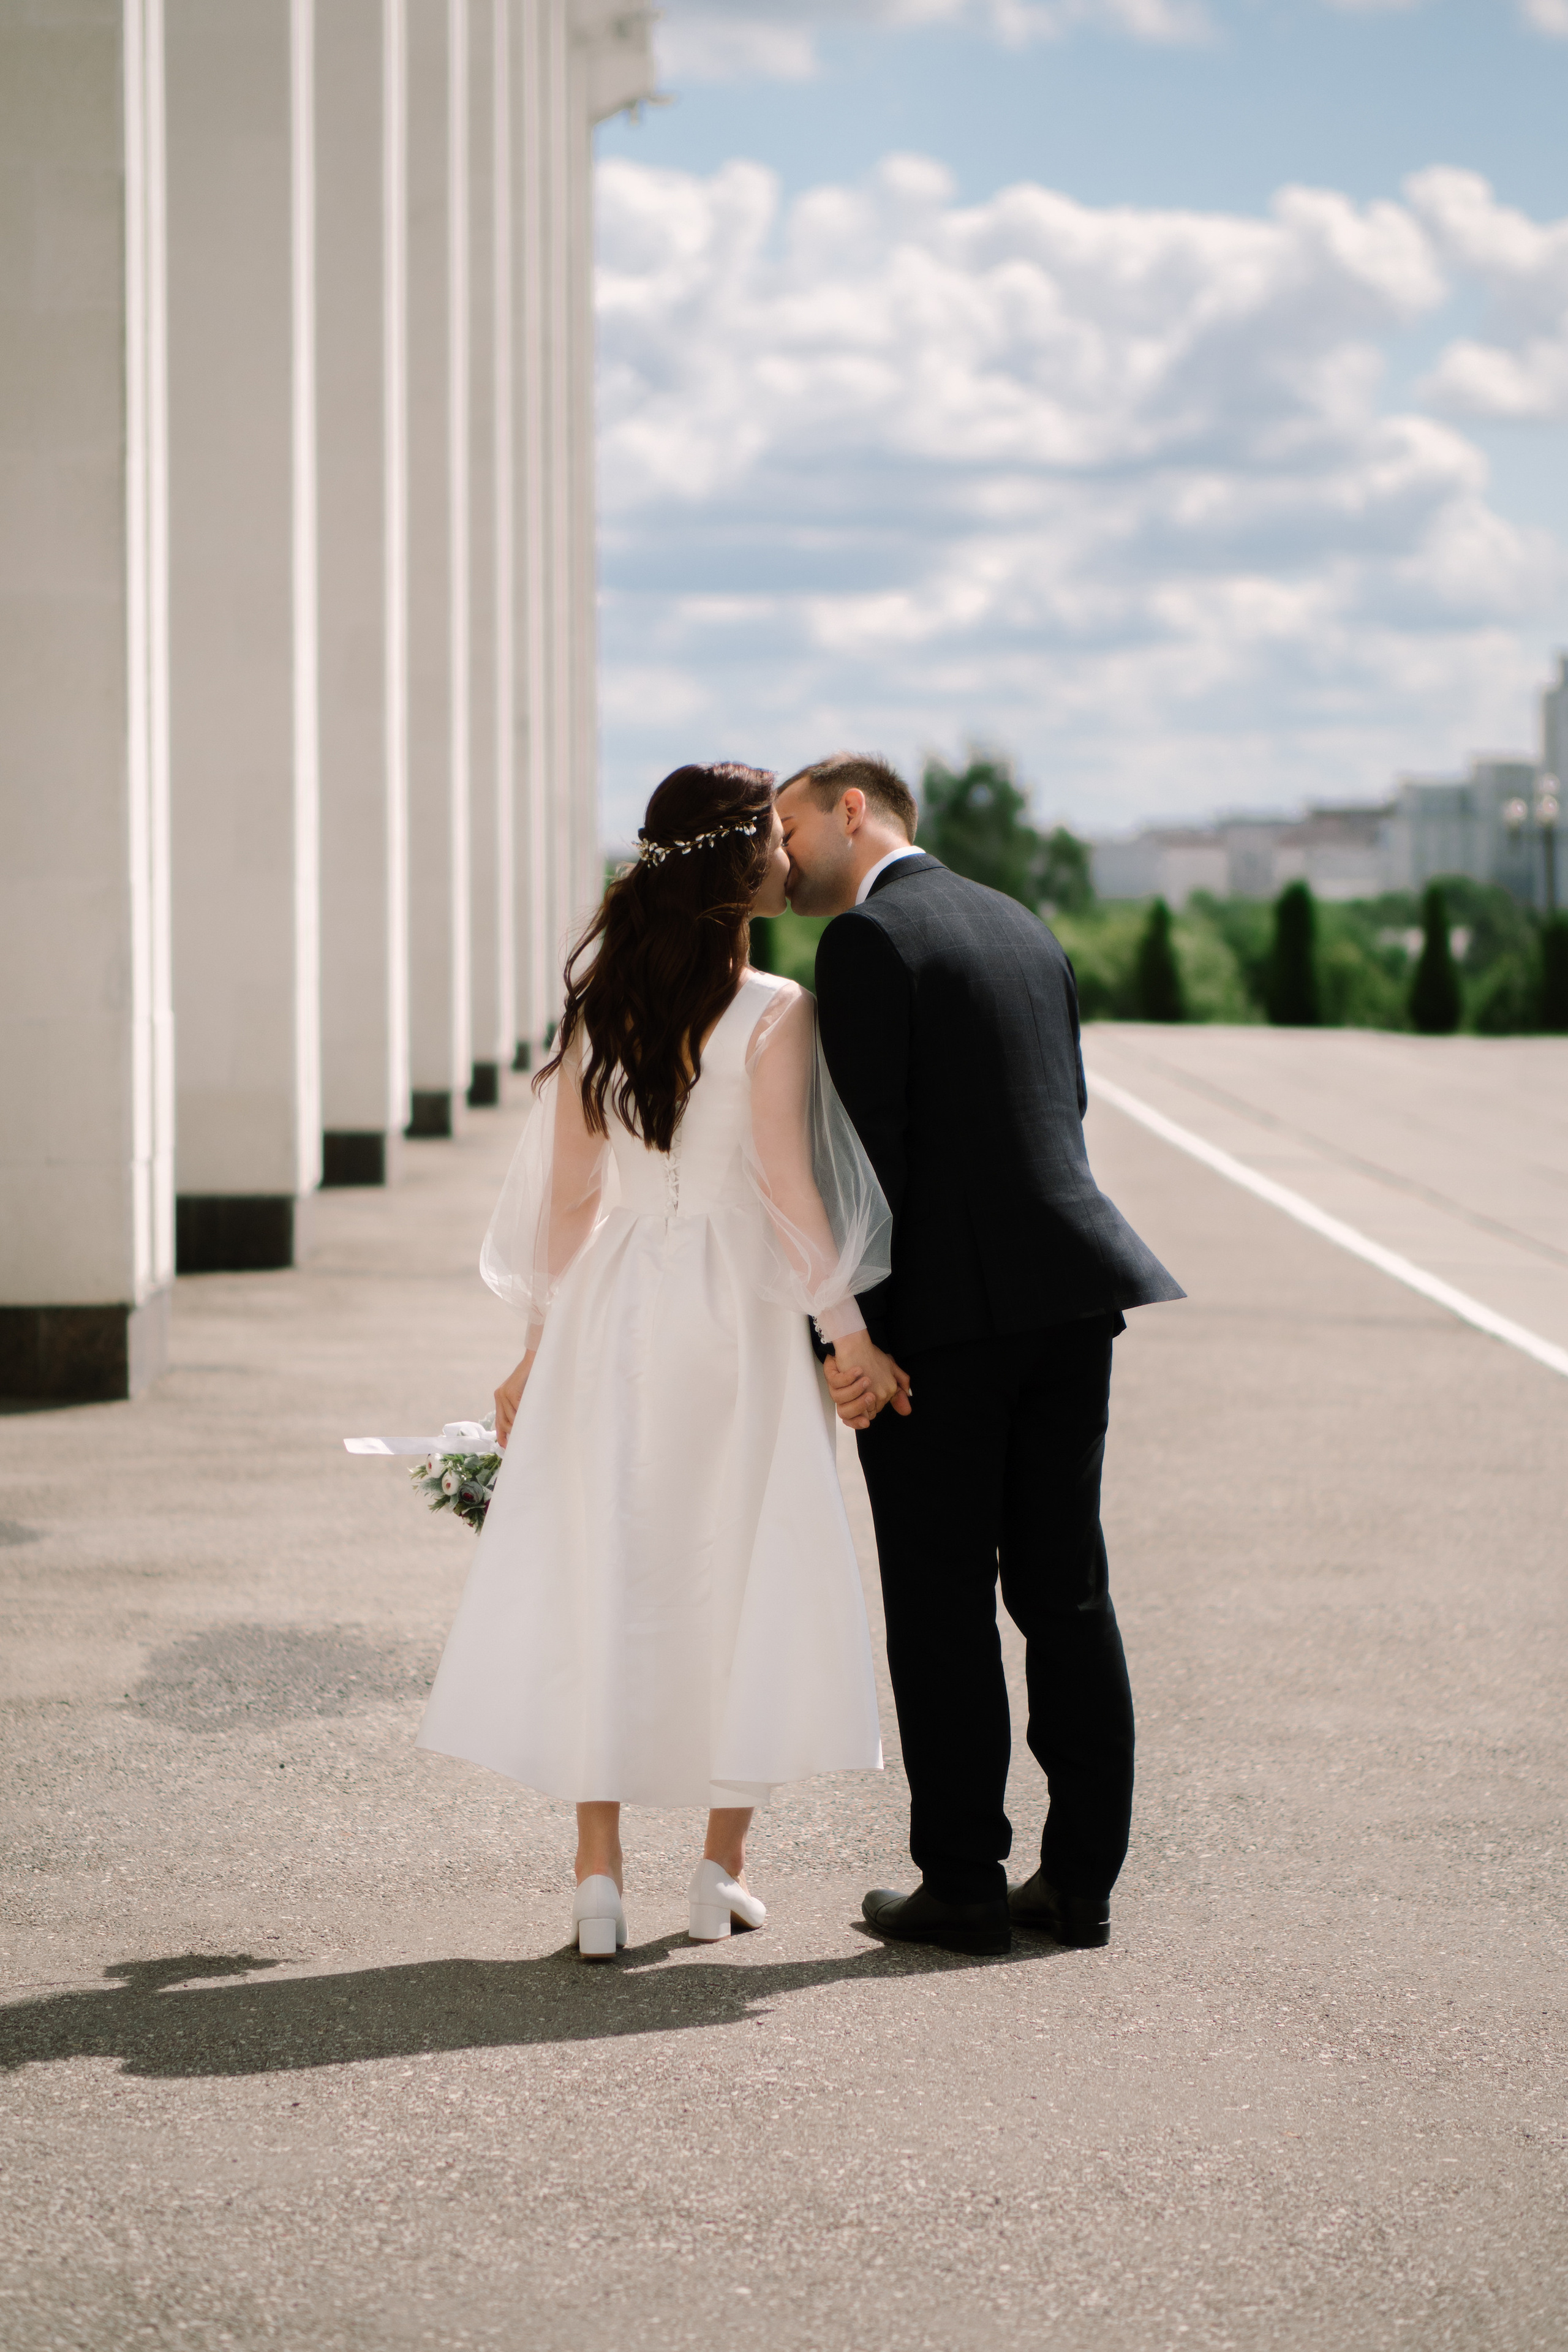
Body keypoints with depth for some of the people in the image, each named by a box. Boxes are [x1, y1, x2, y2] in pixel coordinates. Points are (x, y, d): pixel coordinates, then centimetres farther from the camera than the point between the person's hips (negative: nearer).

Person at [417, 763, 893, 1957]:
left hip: (612, 1304, 4)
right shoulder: (774, 1012, -10)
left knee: (600, 1576, 6)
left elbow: (569, 1184, 7)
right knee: (744, 1573, 10)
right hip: (736, 1315, -4)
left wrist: (541, 1342, 14)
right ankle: (723, 1866, 13)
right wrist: (847, 1326, -9)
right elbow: (787, 1182, -14)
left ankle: (600, 1873, 1)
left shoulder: (600, 1002, 5)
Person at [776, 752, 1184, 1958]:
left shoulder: (868, 940, -8)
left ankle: (962, 1886, 4)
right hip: (1067, 1298, 7)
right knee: (1065, 1589, 10)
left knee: (941, 1606, 0)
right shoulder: (1024, 926, 16)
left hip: (945, 1315, -7)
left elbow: (868, 1146, -15)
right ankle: (1082, 1881, 13)